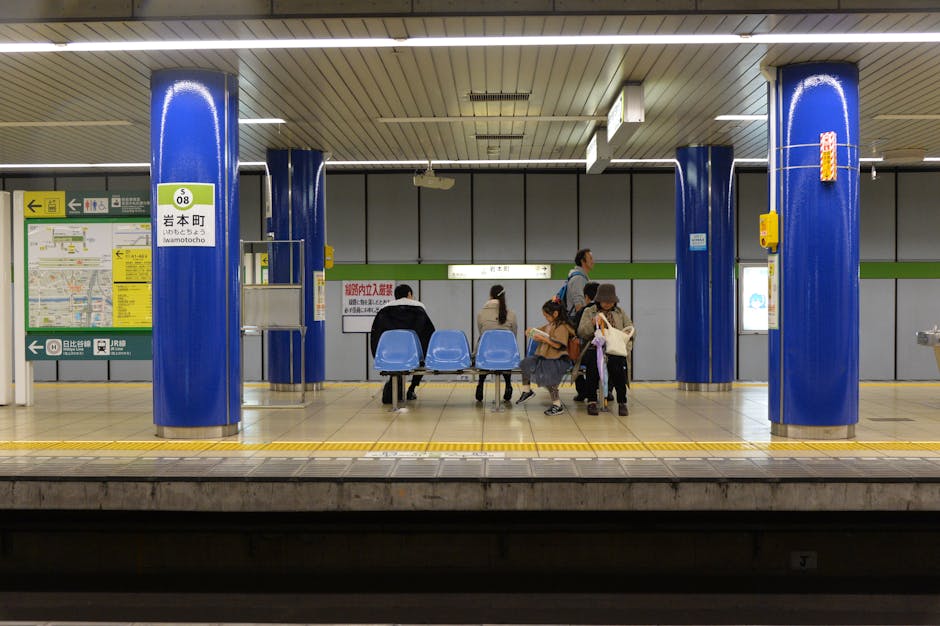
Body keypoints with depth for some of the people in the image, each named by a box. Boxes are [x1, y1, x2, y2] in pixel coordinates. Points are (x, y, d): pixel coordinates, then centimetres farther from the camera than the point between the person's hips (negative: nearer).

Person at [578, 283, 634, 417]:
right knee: (593, 363, -35)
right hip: (594, 349, -1)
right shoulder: (589, 312, 16)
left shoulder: (621, 313, 22)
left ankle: (622, 402, -24)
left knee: (617, 364, -34)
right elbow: (581, 333, 4)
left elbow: (630, 329, 15)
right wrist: (593, 323, -13)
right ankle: (591, 401, -23)